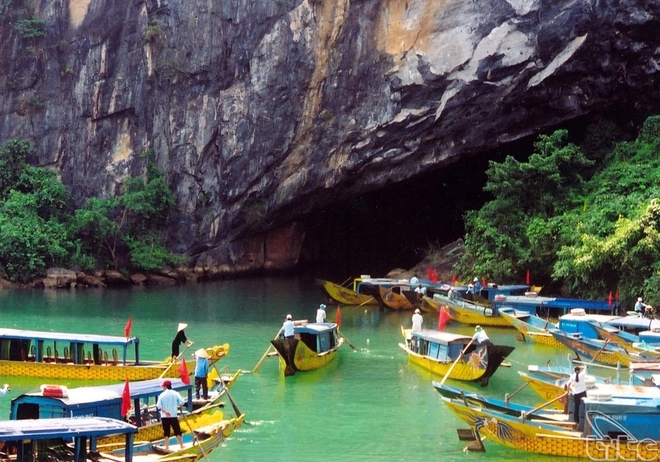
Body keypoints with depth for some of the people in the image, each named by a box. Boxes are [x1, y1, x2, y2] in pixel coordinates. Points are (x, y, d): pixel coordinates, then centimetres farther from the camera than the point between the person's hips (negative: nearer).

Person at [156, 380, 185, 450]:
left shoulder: (162, 395, -2)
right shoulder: (175, 393, -1)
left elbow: (158, 406, -12)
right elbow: (181, 402, -9)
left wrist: (165, 411, -16)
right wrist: (179, 407, 9)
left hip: (164, 416, 0)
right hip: (173, 415, 0)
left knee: (166, 432, 6)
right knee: (177, 431, 8)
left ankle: (167, 447, 3)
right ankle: (181, 445, 10)